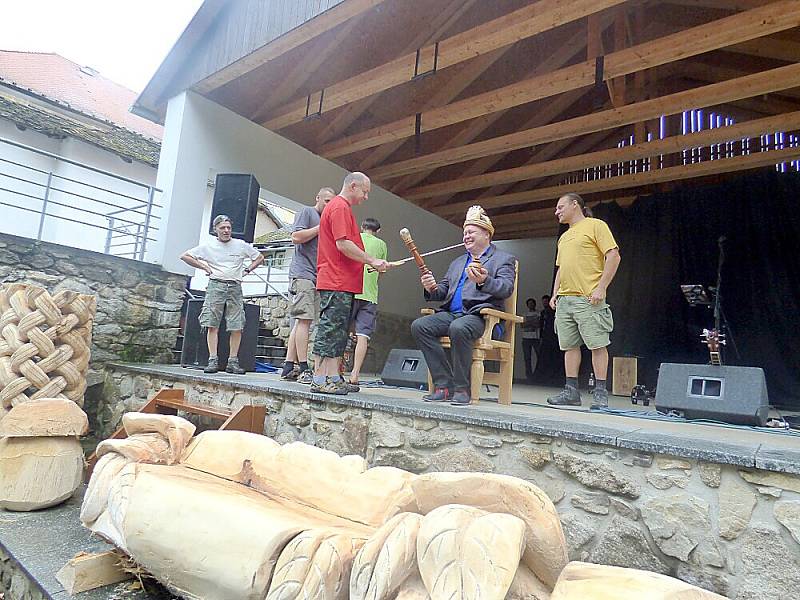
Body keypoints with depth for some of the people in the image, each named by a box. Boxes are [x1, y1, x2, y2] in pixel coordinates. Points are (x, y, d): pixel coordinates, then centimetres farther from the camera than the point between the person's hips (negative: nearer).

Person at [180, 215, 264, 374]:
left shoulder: (241, 245, 10)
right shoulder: (208, 246, 9)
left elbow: (259, 258, 20)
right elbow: (185, 256, 14)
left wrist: (246, 270, 8)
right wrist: (205, 267, 6)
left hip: (235, 287, 1)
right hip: (215, 285, 0)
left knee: (237, 327, -5)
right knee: (212, 325, -8)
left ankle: (233, 361, 0)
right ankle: (213, 360, -5)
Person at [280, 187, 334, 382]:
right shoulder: (306, 212, 4)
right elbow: (296, 237, -10)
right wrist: (321, 228, -8)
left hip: (316, 277, 8)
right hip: (303, 274, -8)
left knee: (301, 321, 5)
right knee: (304, 319, -12)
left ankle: (289, 367, 6)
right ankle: (304, 369, -13)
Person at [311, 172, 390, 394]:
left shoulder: (342, 207, 25)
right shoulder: (340, 207, -8)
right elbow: (343, 244, -18)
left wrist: (372, 263, 19)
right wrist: (372, 261, -14)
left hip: (343, 283, 11)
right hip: (337, 283, -11)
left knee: (338, 332, 10)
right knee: (330, 329, -8)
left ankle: (333, 378, 14)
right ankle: (319, 381, -4)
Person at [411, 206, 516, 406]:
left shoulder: (504, 259, 10)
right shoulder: (458, 262, 30)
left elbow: (507, 288, -8)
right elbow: (444, 290, 25)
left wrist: (484, 281, -28)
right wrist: (432, 288, 1)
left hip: (480, 314, -6)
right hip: (451, 313, 7)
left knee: (458, 328, -38)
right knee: (419, 326, -20)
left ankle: (462, 388, -23)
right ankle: (444, 385, -17)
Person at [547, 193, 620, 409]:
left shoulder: (596, 225, 2)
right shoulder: (564, 237, 25)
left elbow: (613, 255, -8)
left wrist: (601, 288, -15)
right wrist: (555, 294, 15)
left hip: (588, 299, -8)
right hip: (564, 300, 8)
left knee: (597, 345, -5)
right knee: (569, 345, 6)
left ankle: (601, 394, -1)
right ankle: (571, 391, 10)